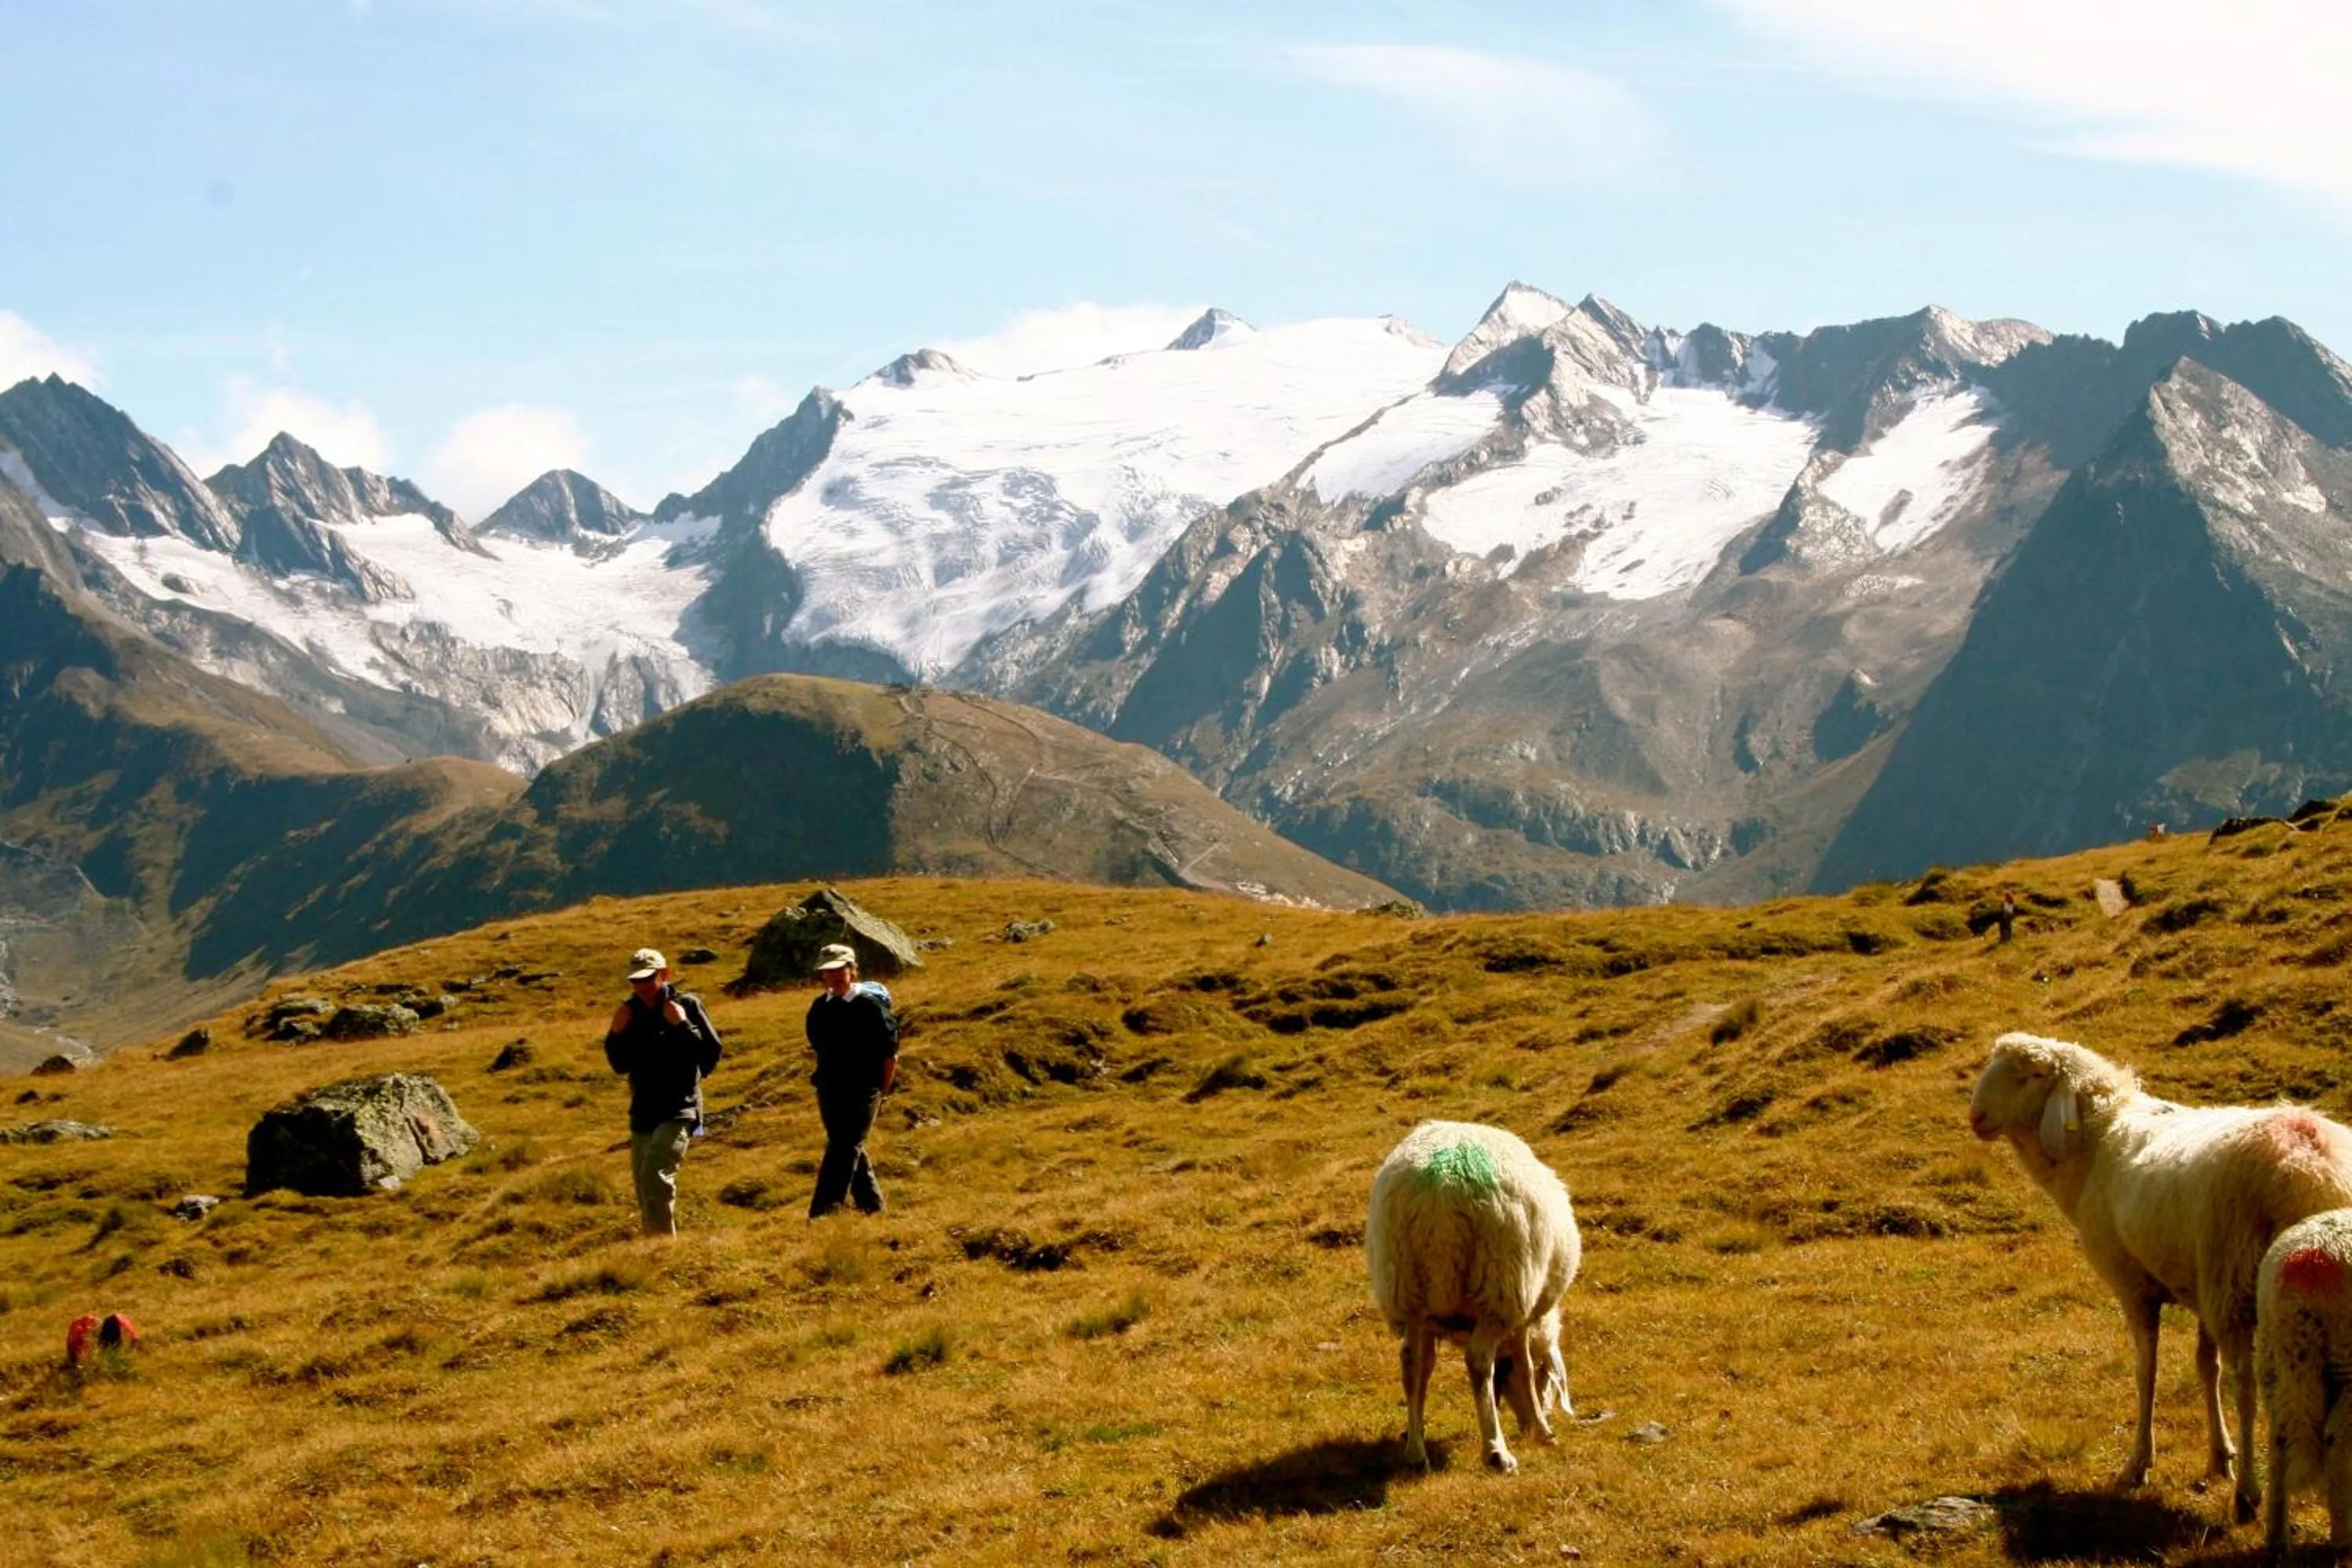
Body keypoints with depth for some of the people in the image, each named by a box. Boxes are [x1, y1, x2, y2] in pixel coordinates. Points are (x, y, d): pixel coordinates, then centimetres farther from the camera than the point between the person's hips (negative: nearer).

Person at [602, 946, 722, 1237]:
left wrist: (682, 1026, -21)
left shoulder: (686, 1006, -7)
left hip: (680, 1110, -6)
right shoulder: (630, 1012, 7)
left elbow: (711, 1052, -11)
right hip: (643, 1112, 7)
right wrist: (617, 1033, -4)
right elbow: (620, 1065, 12)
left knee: (655, 1174, -25)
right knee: (644, 1185, 11)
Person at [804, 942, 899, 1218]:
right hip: (829, 1092, 6)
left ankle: (823, 1211, -14)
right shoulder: (819, 1008, 5)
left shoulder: (871, 1006, -12)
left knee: (845, 1150, -10)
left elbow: (890, 1055, -8)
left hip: (862, 1092, -6)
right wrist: (823, 1081, 13)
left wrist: (881, 1094, -4)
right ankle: (871, 1204, 27)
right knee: (850, 1148, 14)